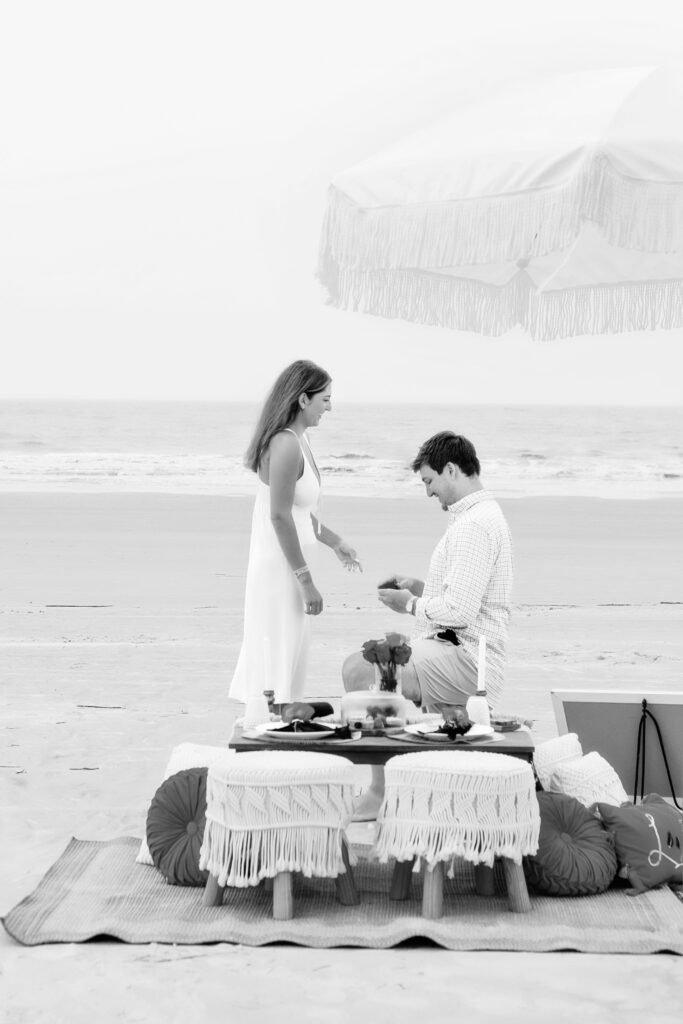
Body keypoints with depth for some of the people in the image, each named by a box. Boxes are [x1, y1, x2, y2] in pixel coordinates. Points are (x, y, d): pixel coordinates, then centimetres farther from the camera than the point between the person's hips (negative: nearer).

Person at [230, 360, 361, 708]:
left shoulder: (296, 440, 12)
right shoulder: (286, 445, -19)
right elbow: (280, 517, -22)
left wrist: (334, 542, 28)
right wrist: (305, 580, -21)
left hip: (288, 565, 10)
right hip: (281, 567, -10)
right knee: (279, 662, -5)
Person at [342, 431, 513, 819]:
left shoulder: (474, 525, -17)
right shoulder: (484, 514, 18)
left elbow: (459, 611, -24)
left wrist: (412, 606, -8)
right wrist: (420, 587, 14)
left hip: (463, 660, -11)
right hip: (465, 657, 11)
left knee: (360, 670, -20)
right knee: (360, 665, 16)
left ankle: (382, 793, -12)